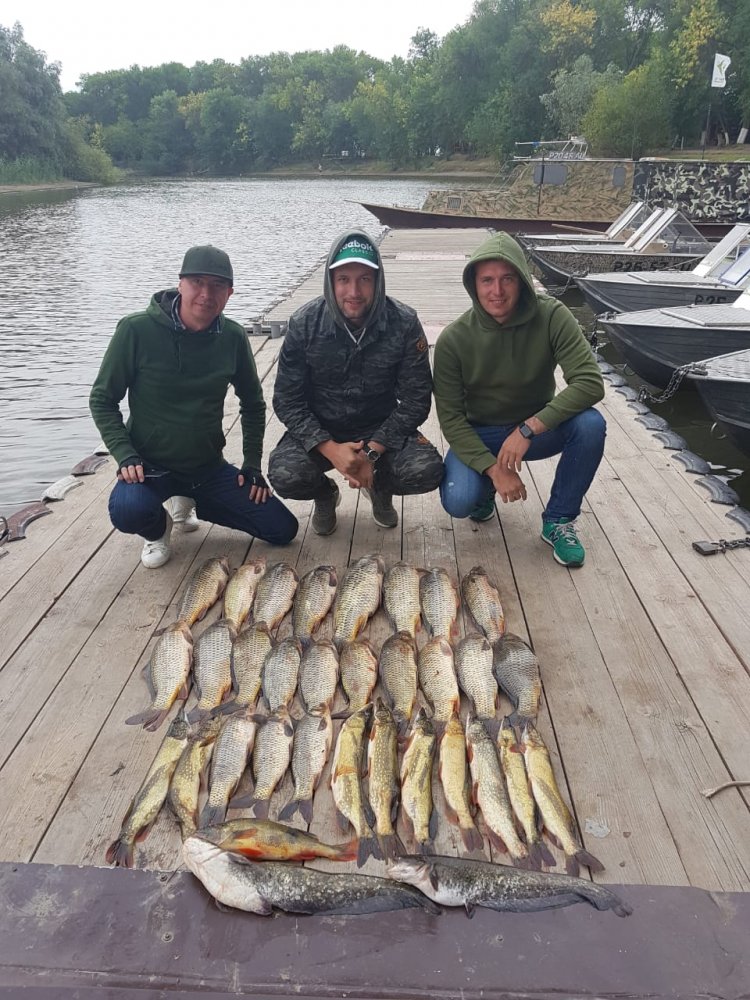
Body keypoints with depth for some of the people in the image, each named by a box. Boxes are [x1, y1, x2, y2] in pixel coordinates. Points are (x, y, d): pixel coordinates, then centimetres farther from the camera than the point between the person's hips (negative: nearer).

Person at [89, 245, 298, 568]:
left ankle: (188, 503, 20)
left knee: (283, 529, -1)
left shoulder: (232, 337, -4)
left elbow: (253, 404, 9)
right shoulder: (137, 330, -15)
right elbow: (102, 400, -6)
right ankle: (159, 527, 5)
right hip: (151, 465, -3)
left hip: (209, 466, 4)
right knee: (127, 512, -37)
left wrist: (252, 464, 2)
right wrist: (124, 455, -18)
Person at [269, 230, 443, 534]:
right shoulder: (304, 324, -13)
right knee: (285, 474, -29)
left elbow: (415, 398, -11)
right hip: (319, 432, 0)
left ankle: (379, 487, 12)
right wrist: (331, 449, -26)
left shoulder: (404, 323, -13)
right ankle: (325, 494, 11)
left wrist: (372, 452, -22)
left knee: (426, 470, -27)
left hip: (381, 430, 0)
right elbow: (287, 401, -11)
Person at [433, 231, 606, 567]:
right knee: (458, 501, -27)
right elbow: (451, 418, -15)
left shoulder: (551, 317, -18)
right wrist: (492, 468, -27)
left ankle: (559, 520, -7)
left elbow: (590, 383, -25)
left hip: (537, 428, 1)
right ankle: (484, 488, 13)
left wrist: (528, 428, -34)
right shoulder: (453, 339, -17)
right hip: (478, 435, -1)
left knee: (590, 424, -29)